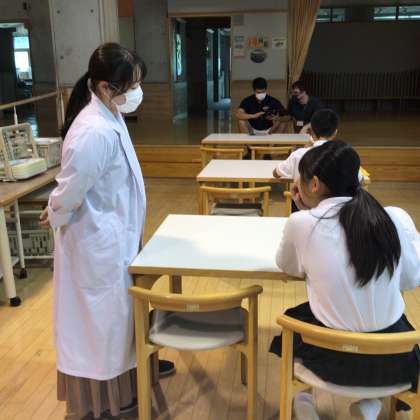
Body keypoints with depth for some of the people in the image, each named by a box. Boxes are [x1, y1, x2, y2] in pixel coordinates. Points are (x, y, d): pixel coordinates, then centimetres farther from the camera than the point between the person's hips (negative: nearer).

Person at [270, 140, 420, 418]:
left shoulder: (302, 223, -17)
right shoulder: (397, 218, -10)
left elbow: (287, 267, 4)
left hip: (333, 358, -2)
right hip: (394, 357, 2)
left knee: (293, 318, 32)